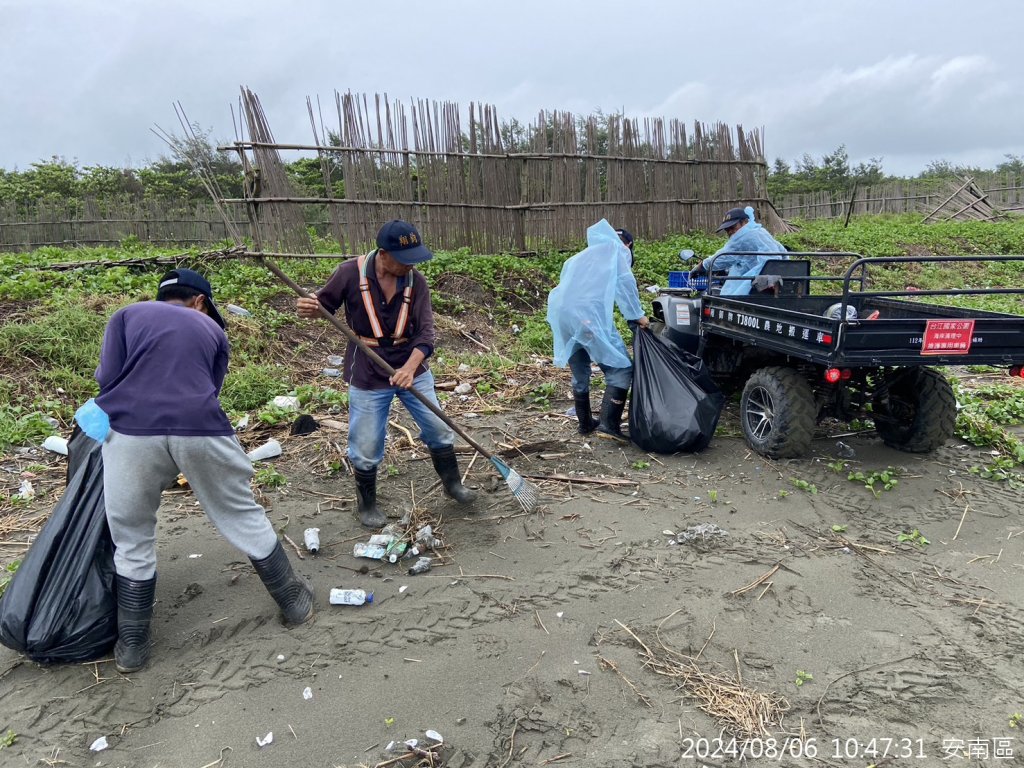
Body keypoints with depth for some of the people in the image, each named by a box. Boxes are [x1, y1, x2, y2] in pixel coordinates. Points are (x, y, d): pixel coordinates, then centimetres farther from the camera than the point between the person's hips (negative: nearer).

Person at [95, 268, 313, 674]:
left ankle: (132, 646, 29)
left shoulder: (127, 315, 21)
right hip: (200, 430, 0)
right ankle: (295, 602, 32)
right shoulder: (212, 329, 25)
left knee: (132, 542, 18)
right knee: (243, 518, 17)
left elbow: (107, 378, 9)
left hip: (131, 431, 0)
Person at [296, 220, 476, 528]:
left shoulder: (416, 281, -9)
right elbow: (324, 304, -2)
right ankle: (367, 504, 31)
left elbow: (425, 331, -15)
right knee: (366, 449, 5)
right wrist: (308, 308, -27)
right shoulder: (351, 273, -15)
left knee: (440, 430, 12)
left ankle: (452, 484, 37)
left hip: (411, 368, 3)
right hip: (367, 375, -2)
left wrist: (410, 367, -32)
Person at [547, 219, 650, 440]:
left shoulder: (584, 255, 35)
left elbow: (566, 281, 30)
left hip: (562, 314, 7)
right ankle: (609, 423, -14)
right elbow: (624, 282, -1)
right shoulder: (617, 250, 16)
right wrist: (637, 315, 0)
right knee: (620, 367, -3)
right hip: (589, 314, -7)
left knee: (580, 372, 21)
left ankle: (585, 423, 28)